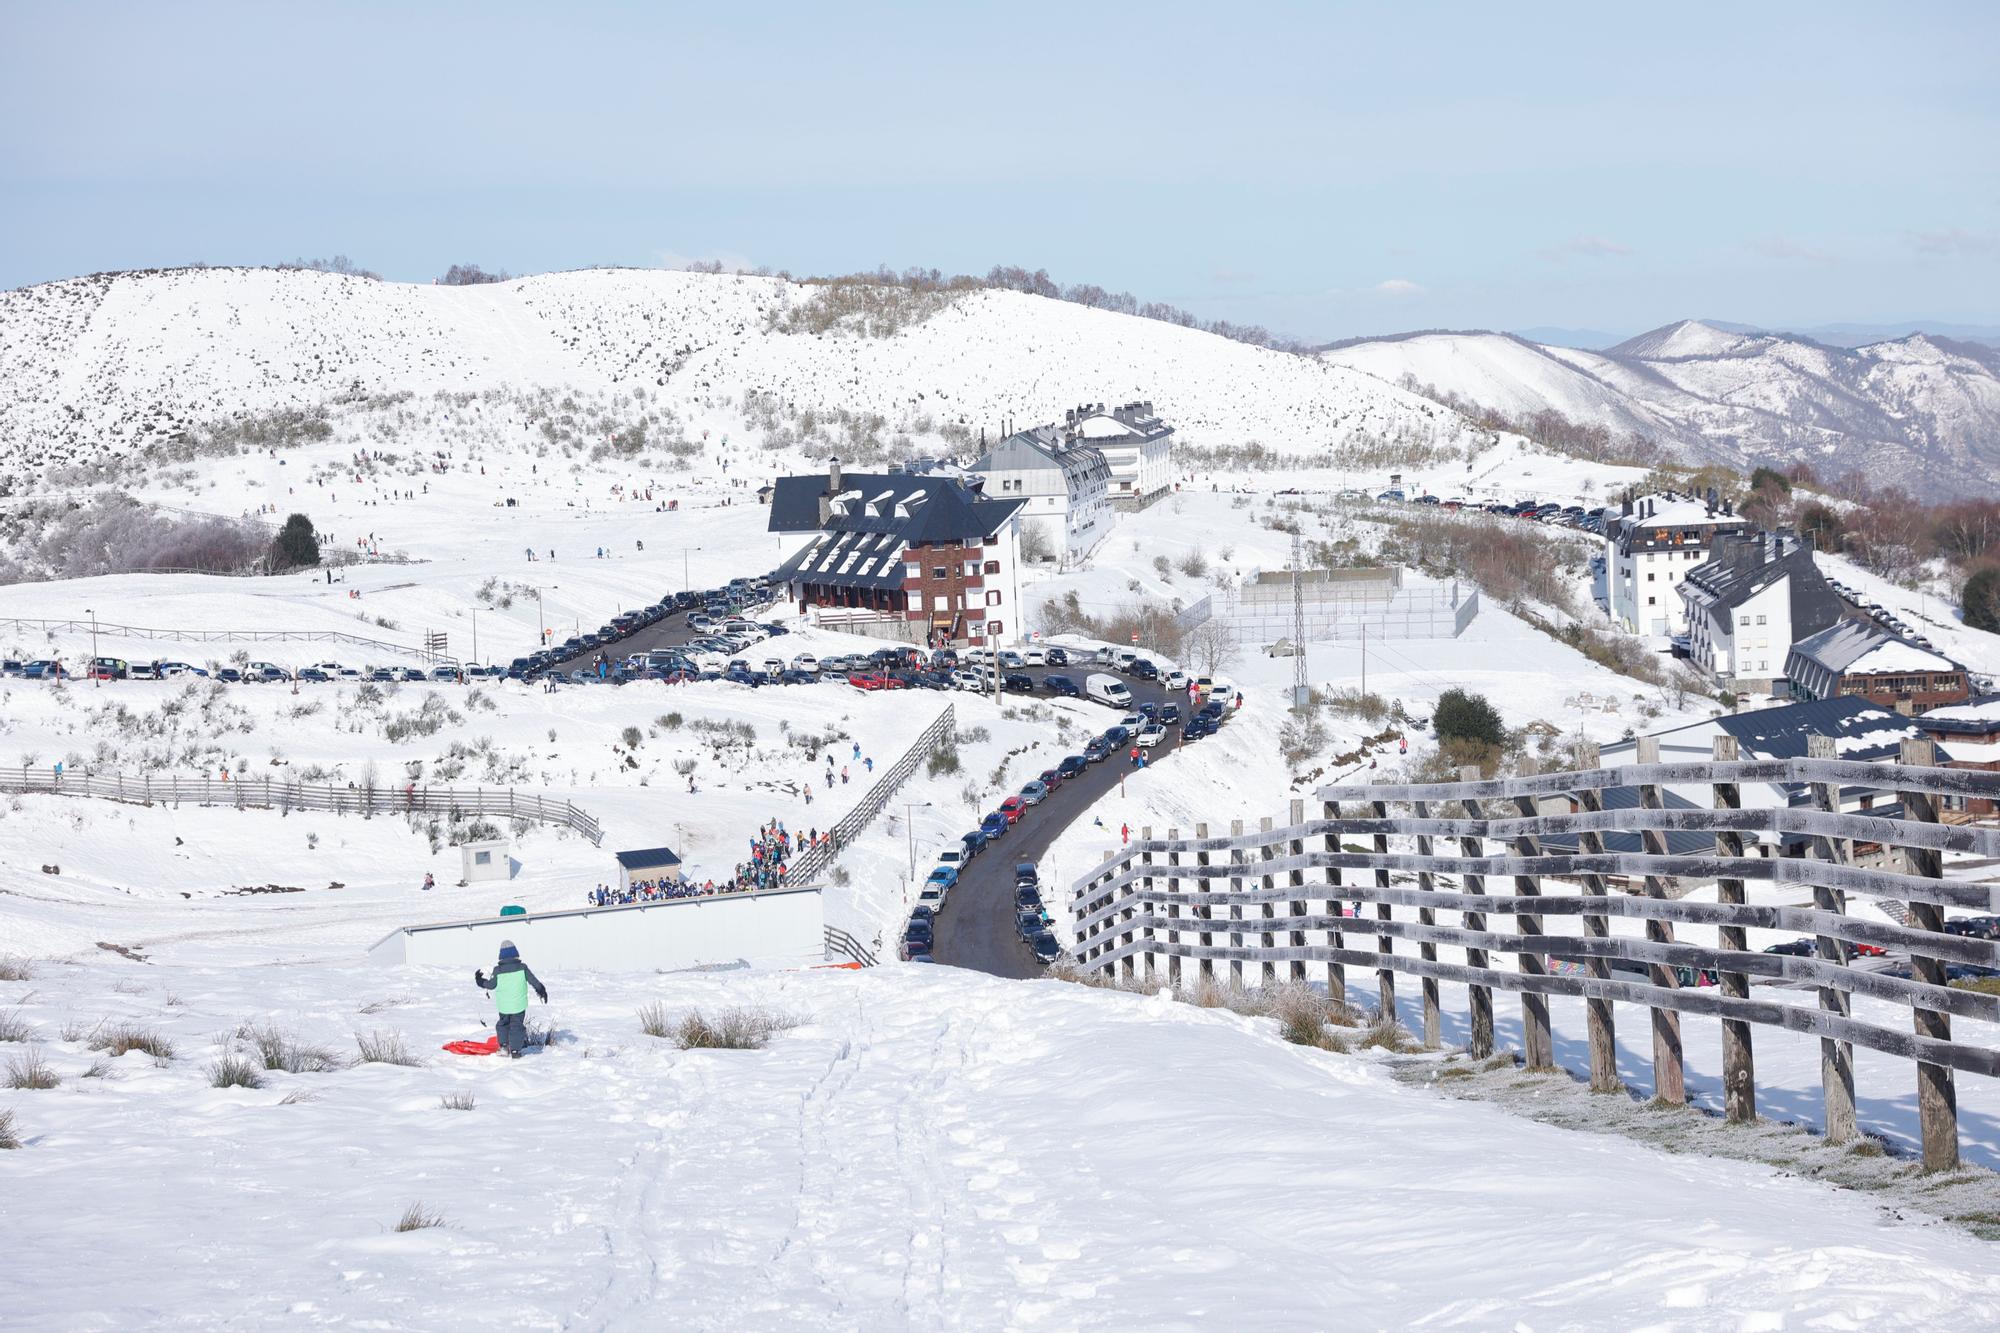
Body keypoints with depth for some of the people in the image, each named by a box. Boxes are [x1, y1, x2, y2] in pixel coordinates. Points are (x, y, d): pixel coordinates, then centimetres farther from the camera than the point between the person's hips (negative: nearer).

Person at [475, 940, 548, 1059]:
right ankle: (515, 1050, 5)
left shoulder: (498, 970, -9)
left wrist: (480, 981, 16)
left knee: (502, 1024, 22)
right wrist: (541, 991, 12)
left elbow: (491, 985, -1)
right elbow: (533, 981, -2)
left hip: (503, 1005, 1)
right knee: (517, 1026, 8)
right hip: (519, 1004, -1)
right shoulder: (522, 967, -8)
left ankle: (504, 1045, 15)